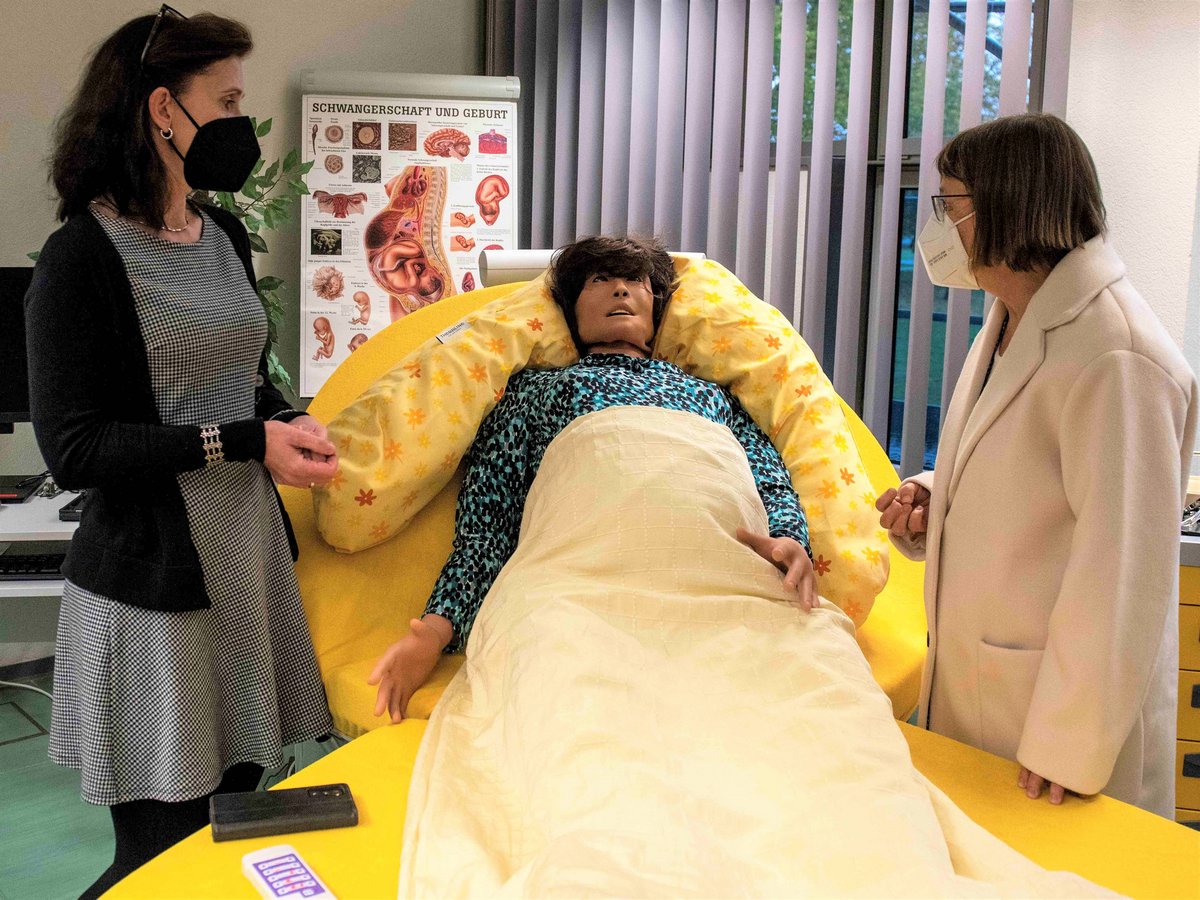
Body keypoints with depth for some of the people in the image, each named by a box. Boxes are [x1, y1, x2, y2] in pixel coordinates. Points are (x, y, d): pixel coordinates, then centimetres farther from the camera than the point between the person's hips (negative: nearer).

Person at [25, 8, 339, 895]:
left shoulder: (224, 236, 10)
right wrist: (244, 444, -20)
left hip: (247, 552, 7)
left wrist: (293, 425, -1)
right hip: (150, 579, -7)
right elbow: (73, 445, -15)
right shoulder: (82, 257, -12)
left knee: (238, 810, 13)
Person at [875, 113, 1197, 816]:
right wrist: (933, 499, 2)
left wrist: (1070, 749, -21)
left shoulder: (1116, 359, -22)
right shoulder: (1009, 325, 9)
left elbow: (1123, 570, -24)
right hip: (969, 683, 9)